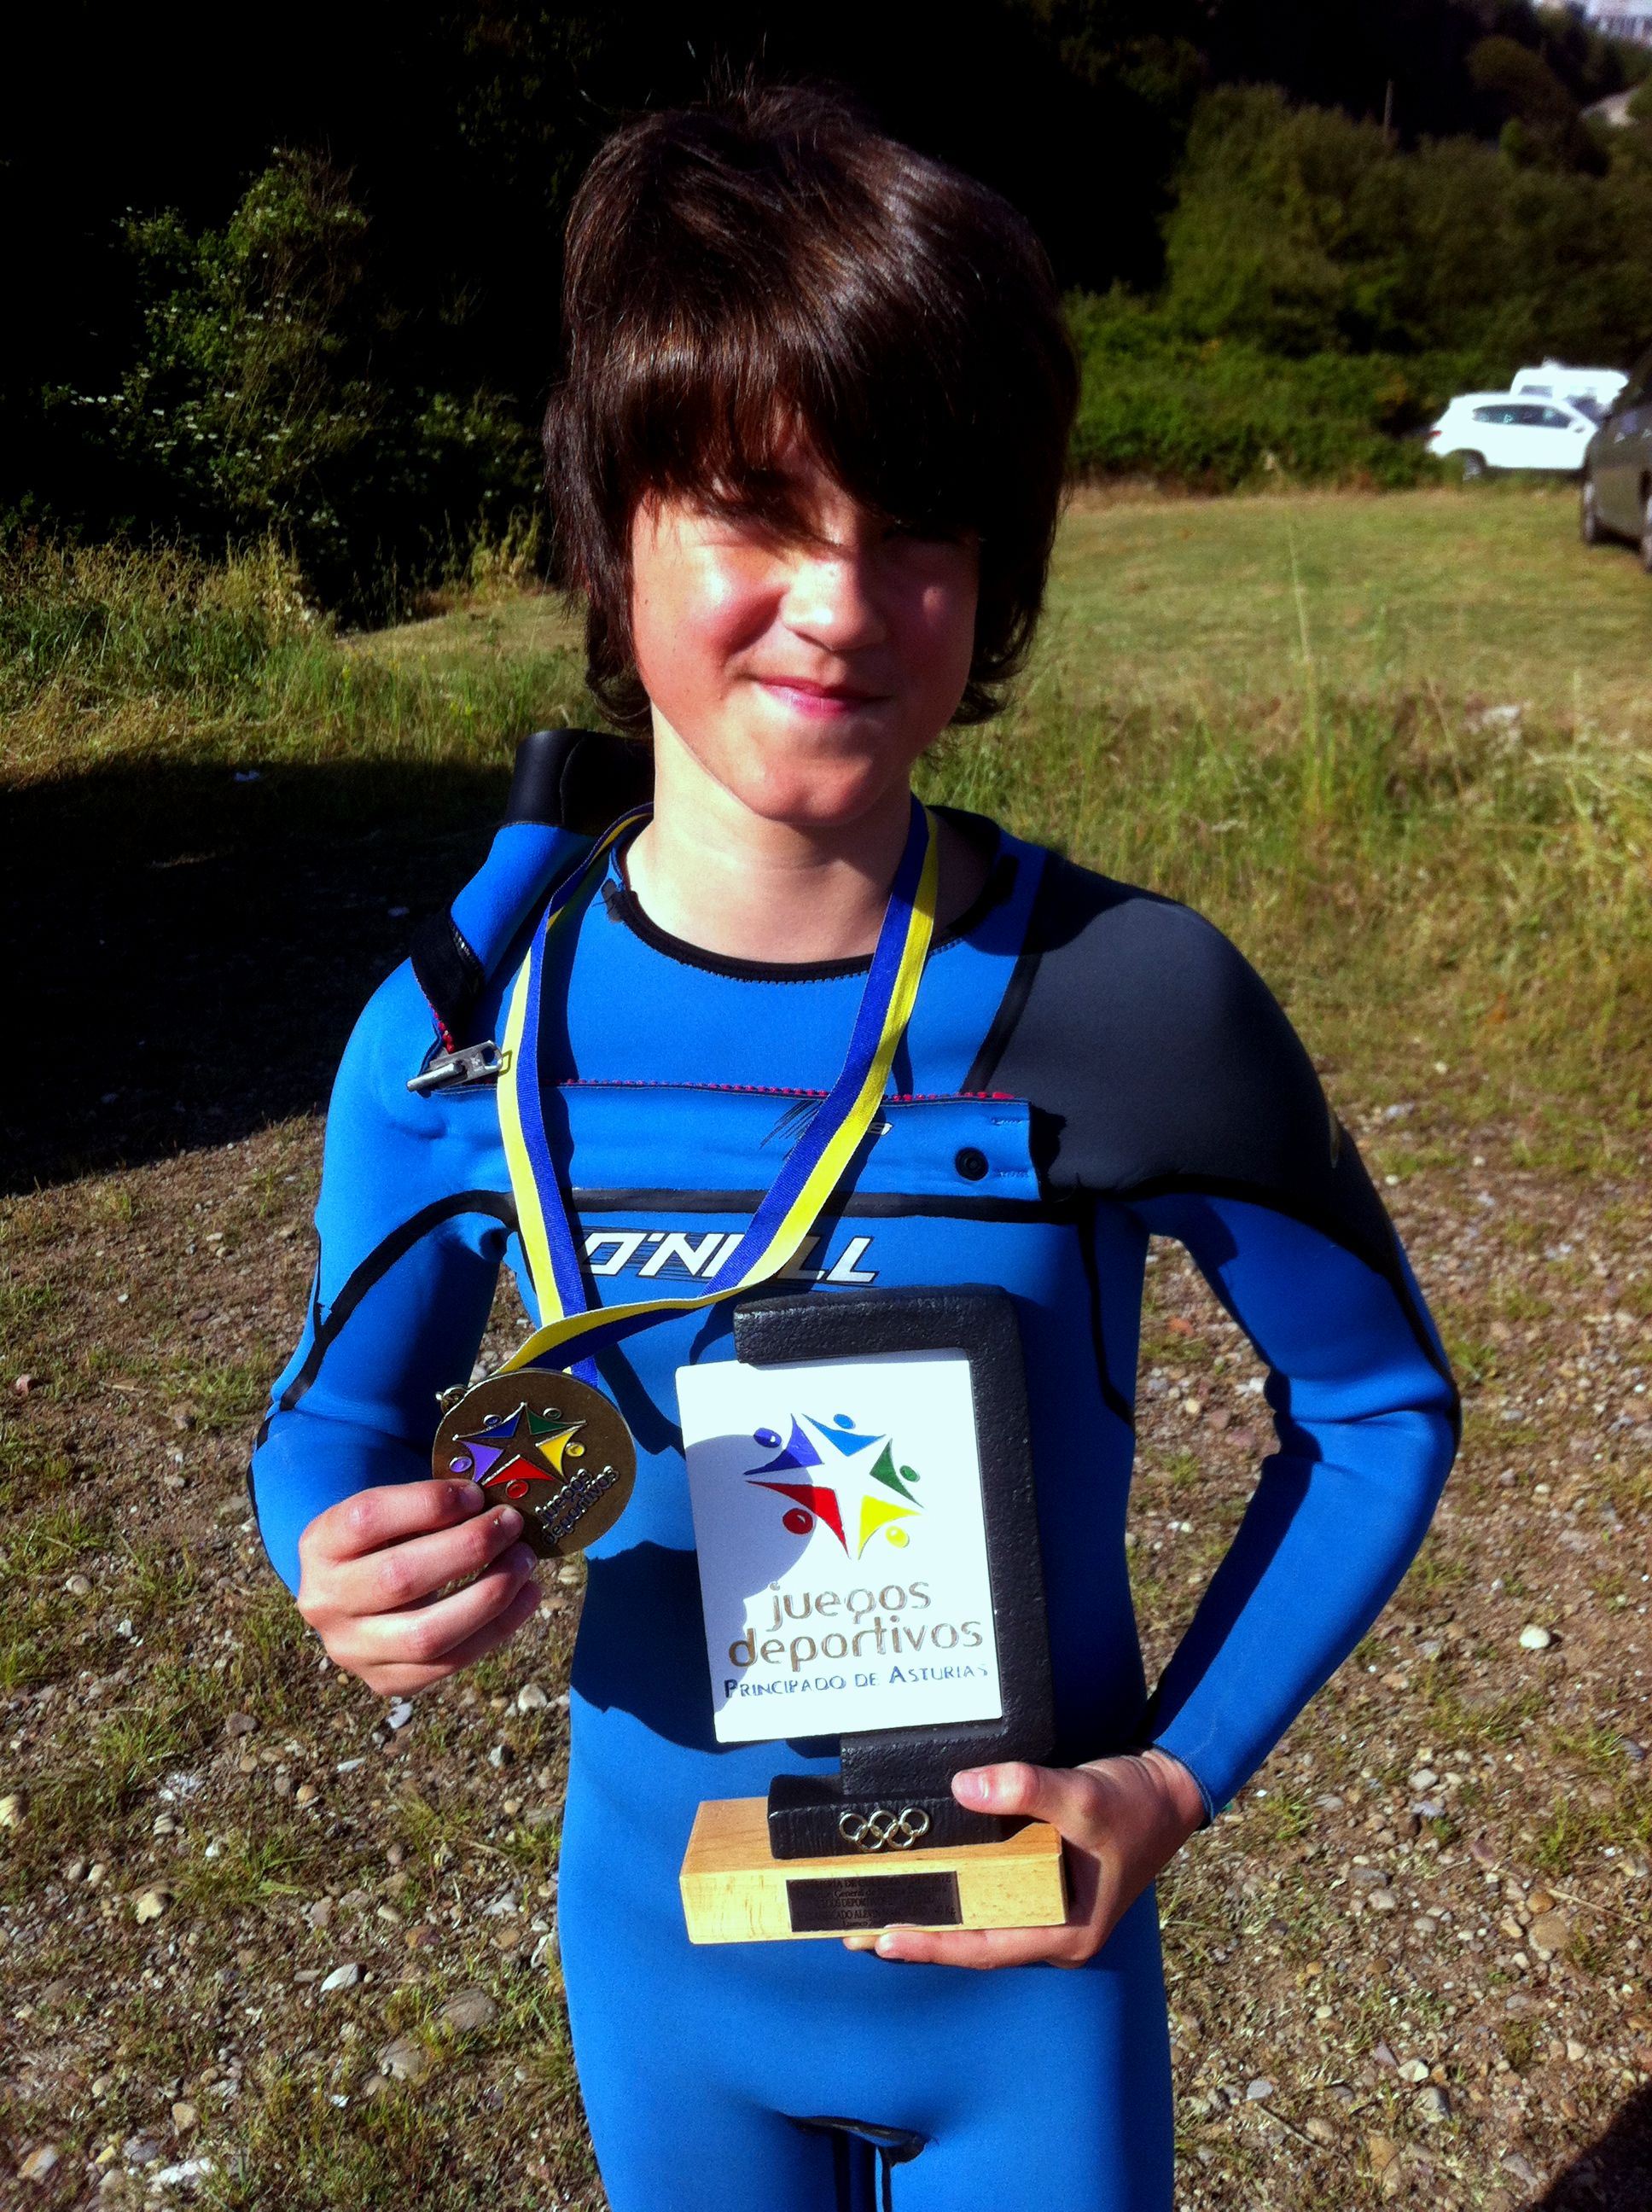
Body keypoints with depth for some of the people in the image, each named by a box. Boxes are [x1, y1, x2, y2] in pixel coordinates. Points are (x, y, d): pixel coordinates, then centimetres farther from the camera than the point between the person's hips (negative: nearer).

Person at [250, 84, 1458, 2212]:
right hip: (666, 1944, 2)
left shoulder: (1135, 1000, -22)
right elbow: (340, 1413, -1)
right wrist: (349, 1570, -23)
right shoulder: (462, 1033, -17)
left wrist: (1178, 1775, -14)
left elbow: (1379, 1406, -7)